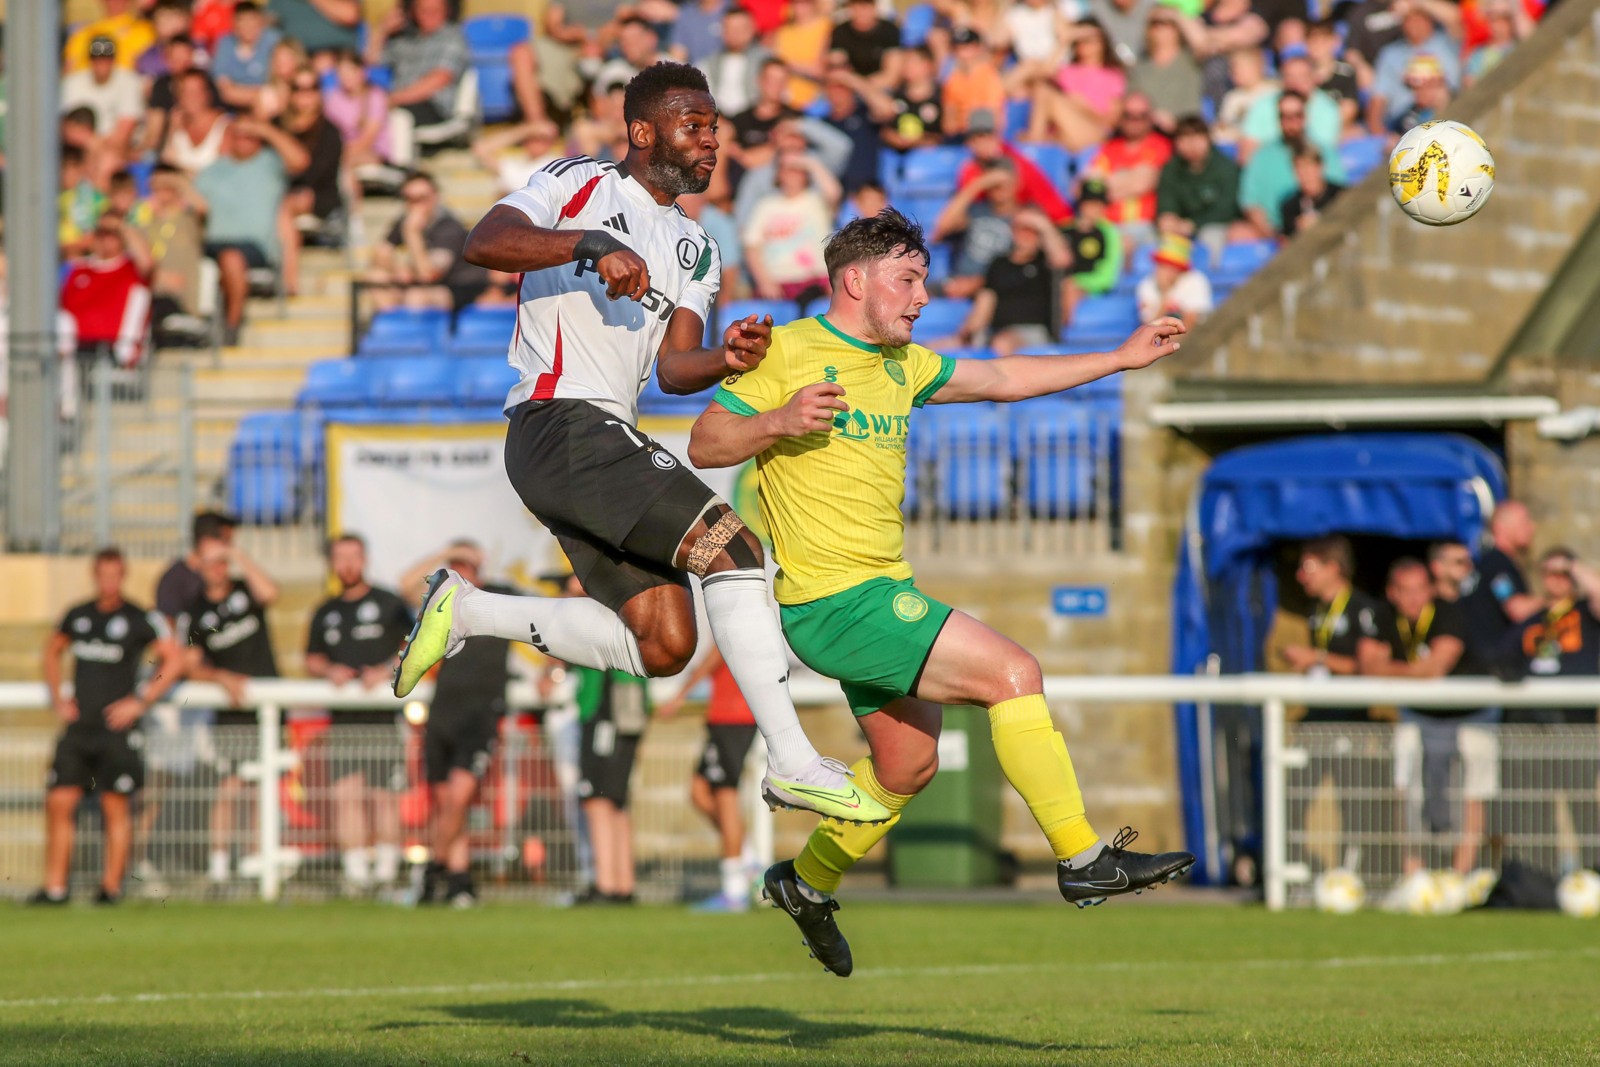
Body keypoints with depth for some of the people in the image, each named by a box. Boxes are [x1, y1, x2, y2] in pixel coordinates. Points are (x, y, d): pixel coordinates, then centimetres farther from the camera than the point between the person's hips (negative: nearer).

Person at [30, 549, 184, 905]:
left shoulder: (142, 619, -4)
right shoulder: (78, 616, 10)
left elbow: (174, 662, -3)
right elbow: (53, 649, 27)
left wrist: (139, 701, -8)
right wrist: (57, 697, 15)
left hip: (117, 728, -4)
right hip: (79, 726, 4)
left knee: (115, 807, -3)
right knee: (59, 802, 0)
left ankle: (111, 886, 5)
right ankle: (55, 886, 5)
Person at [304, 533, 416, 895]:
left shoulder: (388, 604, 5)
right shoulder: (325, 613, 17)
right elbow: (311, 660, 21)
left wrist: (388, 670, -11)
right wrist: (329, 671, -1)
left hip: (384, 715, -3)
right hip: (343, 717, 3)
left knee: (385, 796, -4)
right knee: (347, 795, -8)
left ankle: (386, 870, 3)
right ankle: (356, 873, -9)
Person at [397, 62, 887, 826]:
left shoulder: (694, 248, 22)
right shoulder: (581, 185, 1)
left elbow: (673, 367, 10)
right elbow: (483, 244, -16)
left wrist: (727, 359, -12)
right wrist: (592, 246, -28)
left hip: (608, 441, 9)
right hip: (560, 423, -9)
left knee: (663, 645, 2)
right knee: (730, 545, -20)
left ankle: (467, 611, 14)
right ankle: (792, 761, -22)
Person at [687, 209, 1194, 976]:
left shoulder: (901, 365, 15)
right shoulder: (787, 352, -9)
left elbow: (1003, 380, 25)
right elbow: (704, 445, -9)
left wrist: (1122, 359, 25)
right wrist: (780, 422, -26)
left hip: (883, 592, 10)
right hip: (834, 602, -10)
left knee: (909, 761, 16)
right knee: (1013, 673, -15)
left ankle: (806, 883, 35)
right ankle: (1082, 861, -11)